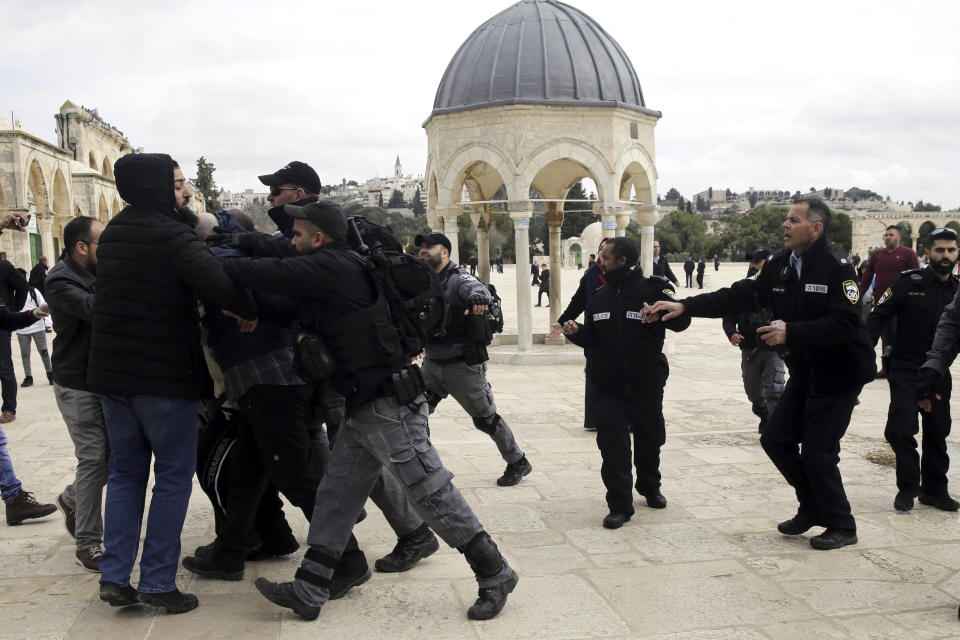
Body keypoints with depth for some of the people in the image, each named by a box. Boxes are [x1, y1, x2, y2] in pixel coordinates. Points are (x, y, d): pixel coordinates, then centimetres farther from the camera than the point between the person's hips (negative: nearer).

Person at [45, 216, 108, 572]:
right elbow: (94, 309, -32)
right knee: (94, 459, -6)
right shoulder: (61, 282, -17)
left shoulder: (99, 272, 6)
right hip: (78, 386, -7)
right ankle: (88, 544, 7)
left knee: (114, 453, 12)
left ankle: (72, 499, 40)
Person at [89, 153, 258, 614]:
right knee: (174, 475, 4)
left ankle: (114, 576, 16)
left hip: (111, 371, 7)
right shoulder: (172, 237, -16)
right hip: (165, 374, -7)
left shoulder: (112, 234, 10)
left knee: (125, 472, 16)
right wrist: (249, 311, -10)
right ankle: (157, 581, 6)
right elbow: (220, 285, -29)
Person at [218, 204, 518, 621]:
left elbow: (267, 274, -17)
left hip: (389, 406, -10)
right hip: (365, 409, 10)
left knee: (430, 493, -4)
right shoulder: (338, 268, 16)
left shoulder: (329, 268, -13)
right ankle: (308, 591, 18)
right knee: (335, 495, 11)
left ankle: (495, 575, 8)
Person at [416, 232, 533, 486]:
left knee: (486, 418, 6)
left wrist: (478, 298, -59)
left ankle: (518, 463, 25)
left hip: (463, 366, -6)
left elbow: (479, 289, -36)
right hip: (432, 364, 6)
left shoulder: (458, 278, -14)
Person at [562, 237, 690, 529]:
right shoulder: (598, 297, 10)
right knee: (612, 443, -6)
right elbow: (591, 338, 15)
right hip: (609, 384, 3)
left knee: (649, 438, 16)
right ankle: (620, 505, 2)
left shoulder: (653, 289, -7)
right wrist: (576, 332, -6)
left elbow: (682, 320, -16)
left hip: (647, 383, -2)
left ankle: (650, 487, 40)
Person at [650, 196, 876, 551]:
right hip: (803, 373, 8)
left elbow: (844, 323, -26)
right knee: (775, 439, 8)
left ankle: (841, 527, 16)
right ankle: (812, 508, 28)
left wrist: (791, 333, -30)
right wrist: (685, 306, -10)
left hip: (838, 376, -7)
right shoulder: (779, 265, 3)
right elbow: (740, 297, -1)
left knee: (817, 452, -5)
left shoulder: (837, 267, -18)